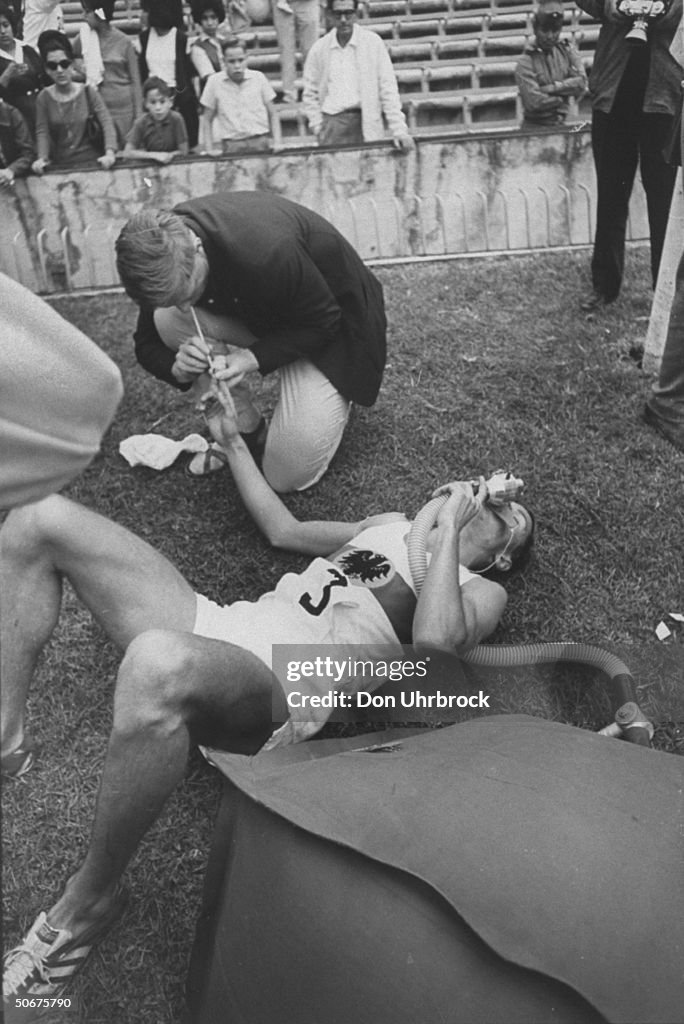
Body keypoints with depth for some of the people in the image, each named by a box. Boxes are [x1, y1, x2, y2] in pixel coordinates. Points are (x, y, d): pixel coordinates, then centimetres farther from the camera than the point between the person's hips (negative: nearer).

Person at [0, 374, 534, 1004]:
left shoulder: (482, 591, 10)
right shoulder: (393, 527, 30)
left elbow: (436, 639, -14)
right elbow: (284, 529, 35)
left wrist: (451, 526, -6)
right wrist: (233, 441, 37)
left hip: (279, 686, -7)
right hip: (218, 625, 8)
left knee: (158, 663, -45)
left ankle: (89, 902, -18)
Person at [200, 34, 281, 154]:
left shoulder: (258, 78, 7)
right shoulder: (214, 81, 5)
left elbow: (272, 115, 12)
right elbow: (207, 120, 12)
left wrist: (277, 143, 0)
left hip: (261, 142, 1)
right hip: (232, 146, -1)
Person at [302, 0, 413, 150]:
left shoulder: (372, 42, 3)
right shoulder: (318, 49, 8)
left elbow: (388, 89, 0)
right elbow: (310, 95, 14)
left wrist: (399, 131, -8)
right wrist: (319, 129, 2)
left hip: (366, 125, -1)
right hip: (332, 125, 1)